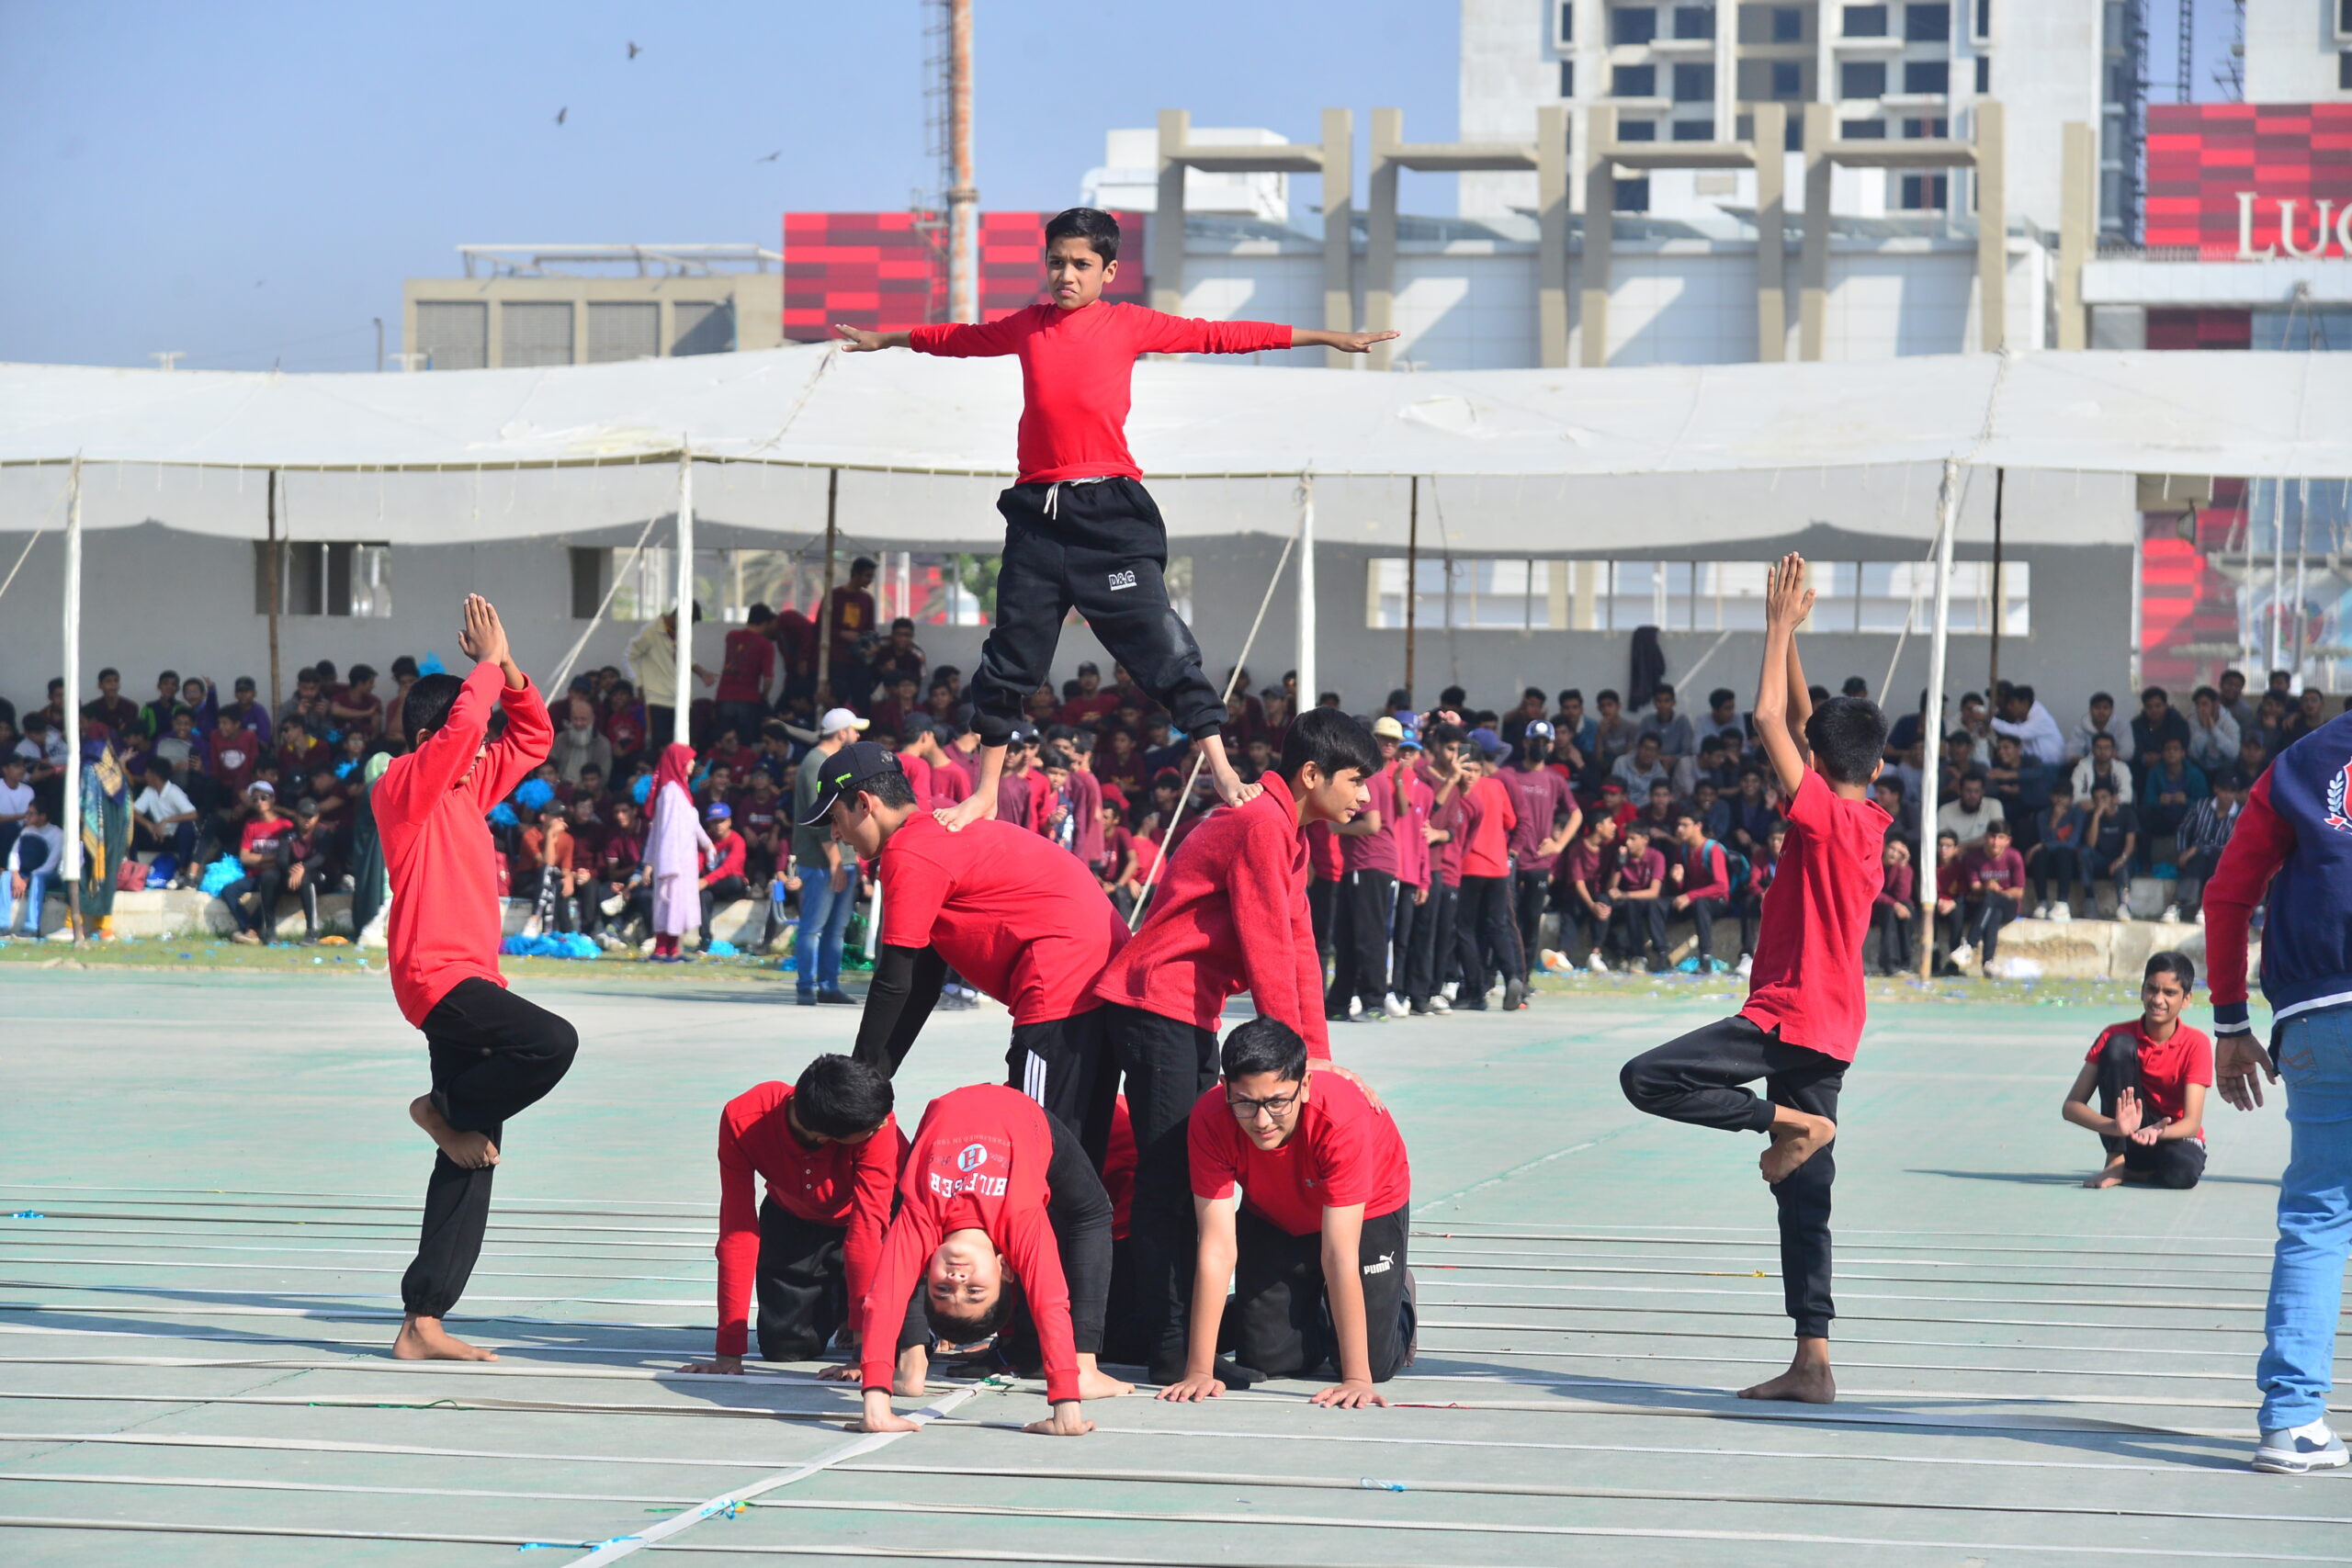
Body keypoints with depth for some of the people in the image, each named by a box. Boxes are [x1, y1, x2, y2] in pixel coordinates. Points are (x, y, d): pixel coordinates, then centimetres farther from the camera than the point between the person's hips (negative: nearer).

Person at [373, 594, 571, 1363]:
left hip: (470, 981, 9)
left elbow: (533, 737, 26)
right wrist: (486, 664, -7)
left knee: (469, 1164, 4)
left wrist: (506, 668, 13)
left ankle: (423, 1322, 4)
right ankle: (447, 1113, -3)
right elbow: (462, 724, -21)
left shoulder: (468, 790, 18)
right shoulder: (405, 786, -6)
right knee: (552, 1041, -29)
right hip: (437, 975, -9)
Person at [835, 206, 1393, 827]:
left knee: (1162, 647, -9)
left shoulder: (1129, 325, 3)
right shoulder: (1026, 326, 12)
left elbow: (1217, 335, 5)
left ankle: (1224, 776, -7)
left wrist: (1325, 338, 5)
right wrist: (886, 339, 44)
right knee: (1009, 660, 8)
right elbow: (958, 339, 29)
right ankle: (984, 795, 18)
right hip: (1037, 513, 3)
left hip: (1110, 511, -3)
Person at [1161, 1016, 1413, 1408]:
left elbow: (1339, 1256, -40)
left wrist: (1358, 1379, -41)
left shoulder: (1342, 1118, -42)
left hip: (1369, 1211, -2)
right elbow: (1217, 1248, -34)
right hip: (1273, 1218, 2)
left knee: (1376, 1361, -9)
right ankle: (1312, 1313, 29)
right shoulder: (1210, 1119, -35)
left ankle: (1398, 1294, 25)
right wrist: (1199, 1371, -37)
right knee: (1269, 1360, -5)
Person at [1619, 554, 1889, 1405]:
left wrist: (1781, 625, -3)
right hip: (1832, 1026, 8)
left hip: (1790, 1016, -8)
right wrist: (1788, 631, 20)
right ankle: (1812, 1363, 2)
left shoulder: (1821, 815, -12)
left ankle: (1791, 1124, -19)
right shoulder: (1870, 824, 11)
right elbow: (1803, 721, 20)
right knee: (1804, 1199, 6)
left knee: (1648, 1078, -15)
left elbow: (1772, 719, -12)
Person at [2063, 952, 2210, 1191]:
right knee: (2119, 1046, -22)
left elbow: (2192, 1123, -20)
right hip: (2126, 1141, 1)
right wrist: (2117, 1128, -36)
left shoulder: (2196, 1044, -11)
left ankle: (2127, 1172, -6)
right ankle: (2115, 1162, -20)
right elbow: (2071, 1106, -15)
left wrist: (2157, 1132, -43)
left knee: (2183, 1172, -40)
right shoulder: (2115, 1035, -9)